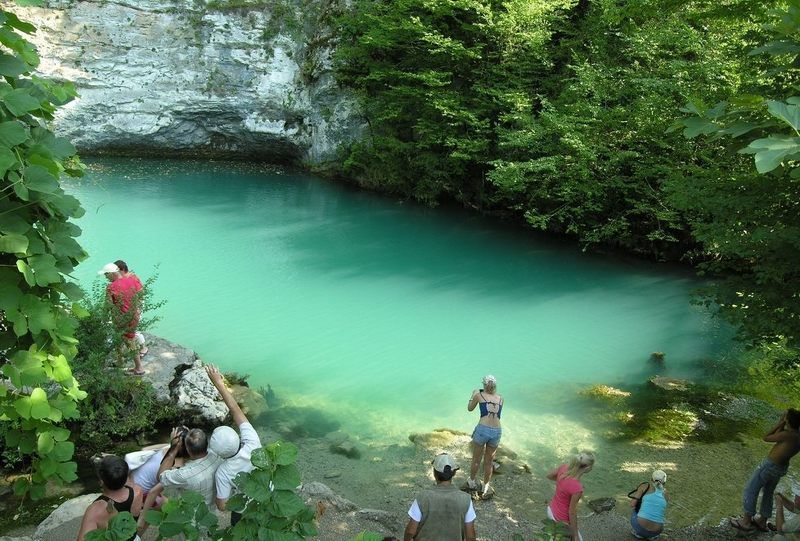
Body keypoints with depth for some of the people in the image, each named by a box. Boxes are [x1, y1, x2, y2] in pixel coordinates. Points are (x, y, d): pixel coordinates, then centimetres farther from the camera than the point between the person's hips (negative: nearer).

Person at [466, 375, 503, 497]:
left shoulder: (479, 395, 4)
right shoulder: (500, 398, 12)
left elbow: (470, 408, 19)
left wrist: (473, 395, 33)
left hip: (483, 429, -2)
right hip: (497, 431, 2)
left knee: (476, 459, 18)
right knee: (489, 461, 18)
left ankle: (472, 481, 36)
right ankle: (486, 487, 28)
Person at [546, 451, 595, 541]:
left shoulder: (564, 467, -18)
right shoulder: (577, 488, -37)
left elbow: (549, 476, 4)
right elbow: (572, 513, -24)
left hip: (551, 510, 7)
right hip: (561, 520, -7)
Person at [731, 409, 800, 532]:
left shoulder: (787, 435, -29)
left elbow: (766, 438, -15)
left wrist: (780, 423, -11)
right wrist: (782, 426, 1)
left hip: (770, 465, -8)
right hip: (782, 468, 8)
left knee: (751, 490, 7)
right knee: (768, 493, 24)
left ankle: (746, 521, 16)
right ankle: (762, 522, 39)